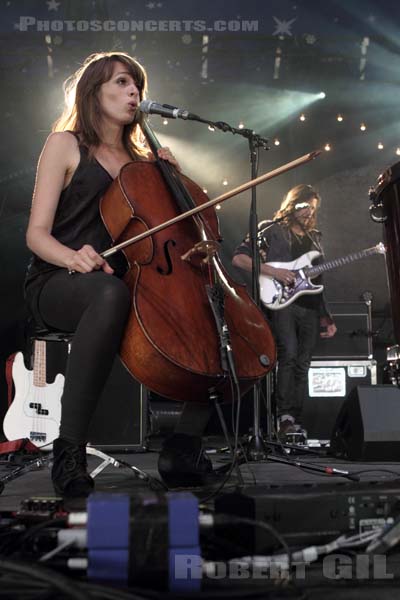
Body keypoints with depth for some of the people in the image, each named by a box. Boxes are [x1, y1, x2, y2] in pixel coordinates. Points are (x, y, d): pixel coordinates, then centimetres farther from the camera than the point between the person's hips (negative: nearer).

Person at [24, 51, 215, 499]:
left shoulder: (139, 158, 22)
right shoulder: (65, 144, 6)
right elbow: (36, 234, -4)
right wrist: (74, 256, -27)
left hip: (119, 284, 6)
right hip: (56, 285, -5)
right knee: (110, 292, -42)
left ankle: (184, 445, -15)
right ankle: (69, 452, -35)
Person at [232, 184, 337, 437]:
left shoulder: (314, 237, 23)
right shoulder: (271, 229, 5)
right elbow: (239, 258, -4)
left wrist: (327, 317, 19)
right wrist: (273, 272, -13)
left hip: (311, 307, 6)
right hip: (281, 302, -6)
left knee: (302, 364, 4)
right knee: (289, 355, -21)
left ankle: (296, 423, 7)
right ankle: (285, 417, -19)